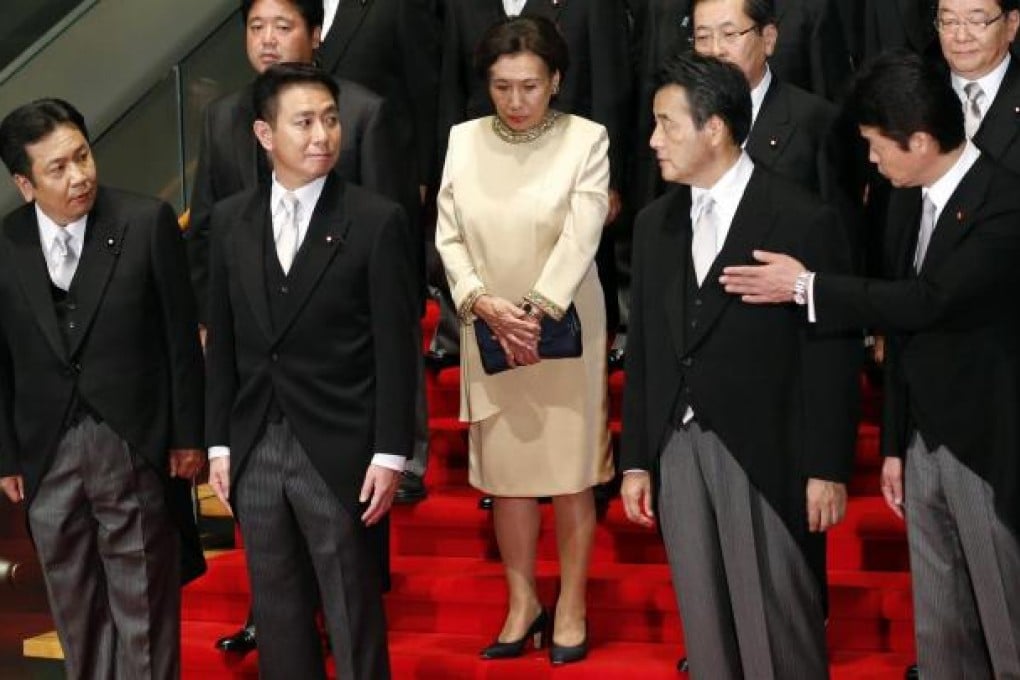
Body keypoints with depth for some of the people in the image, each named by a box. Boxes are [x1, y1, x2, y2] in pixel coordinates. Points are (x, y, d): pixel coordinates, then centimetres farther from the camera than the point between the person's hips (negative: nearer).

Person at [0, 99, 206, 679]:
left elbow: (182, 336, -4)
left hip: (138, 450, -2)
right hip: (47, 457, 3)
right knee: (76, 611, 16)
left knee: (145, 608, 7)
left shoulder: (148, 224, -9)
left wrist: (188, 436, -3)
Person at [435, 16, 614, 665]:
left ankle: (572, 607, 18)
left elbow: (582, 236, -14)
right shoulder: (464, 139, 2)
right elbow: (449, 235, 0)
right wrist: (484, 303, -14)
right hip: (489, 334, 3)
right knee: (506, 473, 9)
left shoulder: (587, 138, -7)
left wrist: (536, 311, -22)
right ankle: (522, 602, 23)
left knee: (571, 473, 5)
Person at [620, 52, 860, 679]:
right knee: (704, 629, 13)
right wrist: (637, 460, 10)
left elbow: (832, 355, -8)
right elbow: (645, 349, 12)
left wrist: (828, 468, -9)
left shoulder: (803, 220, -8)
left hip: (764, 455, -5)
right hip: (678, 450, 5)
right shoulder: (656, 224, 10)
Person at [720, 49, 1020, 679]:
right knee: (937, 629, 14)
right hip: (925, 443, 7)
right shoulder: (908, 201, 7)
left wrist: (806, 286, -20)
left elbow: (930, 300, -28)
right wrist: (895, 445, 15)